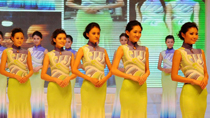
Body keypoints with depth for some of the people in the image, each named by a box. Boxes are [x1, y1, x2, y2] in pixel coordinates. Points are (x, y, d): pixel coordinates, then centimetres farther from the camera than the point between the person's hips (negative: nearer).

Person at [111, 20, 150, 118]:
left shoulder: (145, 50, 11)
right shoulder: (122, 49, 0)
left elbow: (147, 70, 16)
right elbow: (113, 70, -6)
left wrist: (145, 75, -7)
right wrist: (132, 77, -14)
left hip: (142, 87, 4)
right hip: (128, 87, -4)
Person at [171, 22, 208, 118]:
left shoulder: (200, 52, 15)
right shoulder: (179, 52, -3)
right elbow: (174, 76, -8)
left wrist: (205, 79, -5)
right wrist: (194, 81, -15)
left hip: (203, 92, 6)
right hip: (189, 91, -6)